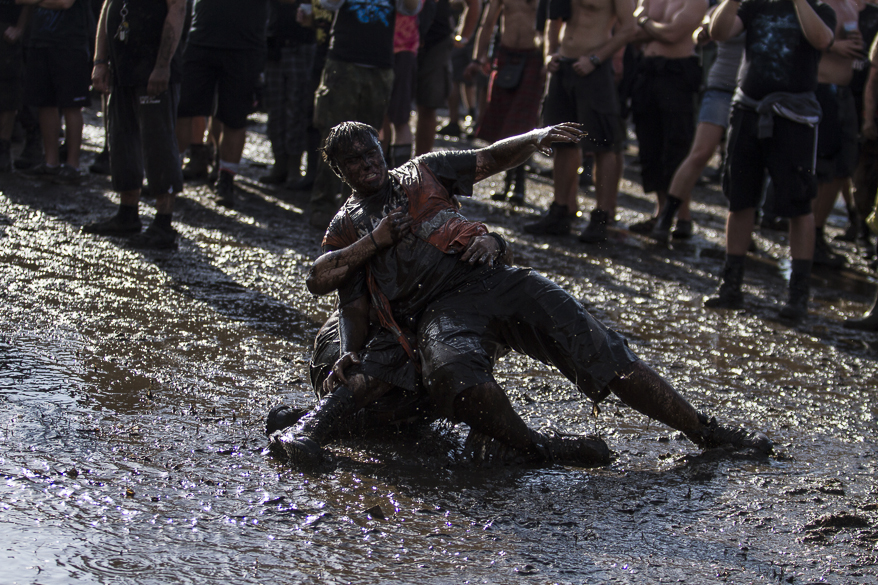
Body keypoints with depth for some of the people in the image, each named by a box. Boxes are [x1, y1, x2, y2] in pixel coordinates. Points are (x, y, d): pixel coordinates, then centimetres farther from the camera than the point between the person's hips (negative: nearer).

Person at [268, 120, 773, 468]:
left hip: (491, 279, 2)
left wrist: (536, 138, -2)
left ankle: (708, 433, -5)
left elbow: (492, 159, 17)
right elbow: (319, 279, 6)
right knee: (456, 372, -40)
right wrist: (374, 242, -6)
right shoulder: (348, 228, 20)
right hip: (437, 311, -2)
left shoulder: (424, 173, 23)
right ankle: (534, 446, -21)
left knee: (604, 354, -9)